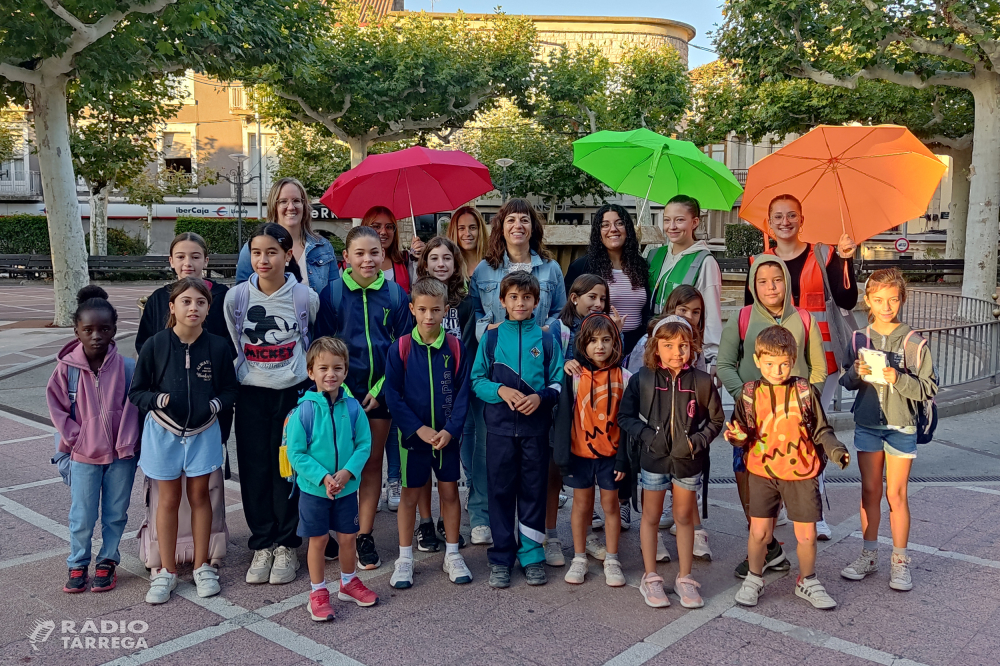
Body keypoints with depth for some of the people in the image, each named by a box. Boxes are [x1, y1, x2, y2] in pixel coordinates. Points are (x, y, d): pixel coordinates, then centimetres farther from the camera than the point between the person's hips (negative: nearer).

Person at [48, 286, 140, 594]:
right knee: (82, 517, 8)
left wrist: (128, 444, -9)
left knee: (116, 513, 12)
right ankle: (78, 565, 29)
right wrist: (73, 440, -5)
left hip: (121, 455, 0)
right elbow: (57, 407, 0)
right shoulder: (67, 367, -8)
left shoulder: (126, 367, -11)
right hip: (83, 455, 0)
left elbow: (133, 408, -6)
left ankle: (107, 561, 31)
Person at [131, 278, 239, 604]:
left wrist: (214, 404, -18)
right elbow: (136, 392, -3)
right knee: (169, 499, 10)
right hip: (164, 432, 0)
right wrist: (160, 400, -21)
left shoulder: (218, 346, -8)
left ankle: (201, 566, 26)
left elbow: (230, 390, 1)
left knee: (199, 495, 11)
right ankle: (166, 571, 24)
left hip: (203, 432, 0)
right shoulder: (155, 345, -10)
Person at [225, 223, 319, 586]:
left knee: (288, 469, 3)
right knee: (254, 470, 5)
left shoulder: (305, 297, -5)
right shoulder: (236, 296, -2)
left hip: (293, 393, -1)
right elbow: (233, 345, 11)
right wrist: (241, 376, 11)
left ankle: (287, 546, 18)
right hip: (251, 395, 2)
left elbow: (315, 342, 11)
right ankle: (262, 545, 19)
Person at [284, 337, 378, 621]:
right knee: (318, 540, 8)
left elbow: (364, 445, -4)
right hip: (313, 489, -3)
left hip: (347, 487, 3)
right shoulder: (304, 410, -14)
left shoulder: (352, 407, -6)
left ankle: (349, 583, 38)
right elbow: (296, 453, -13)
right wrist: (323, 477, -21)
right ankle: (318, 593, 26)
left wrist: (347, 472, -18)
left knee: (349, 536, 15)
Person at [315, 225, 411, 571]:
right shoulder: (332, 293, -4)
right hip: (342, 391, -1)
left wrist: (381, 388, -6)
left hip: (379, 391, 2)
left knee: (372, 465, 8)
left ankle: (364, 537, 18)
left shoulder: (395, 294, 0)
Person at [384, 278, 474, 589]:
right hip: (413, 435, -1)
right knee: (410, 495, 8)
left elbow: (463, 392, -3)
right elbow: (393, 395, -8)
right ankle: (404, 559, 22)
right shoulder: (400, 348, -8)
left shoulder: (455, 347, -4)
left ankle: (452, 555, 26)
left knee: (450, 492, 11)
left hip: (448, 435, 1)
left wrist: (450, 430, -14)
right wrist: (419, 429, -15)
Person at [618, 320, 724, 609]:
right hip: (653, 459, -1)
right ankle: (651, 578, 23)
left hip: (689, 461, 1)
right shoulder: (642, 379, -7)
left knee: (684, 517, 13)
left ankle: (684, 578, 26)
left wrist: (697, 441, -11)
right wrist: (648, 436, -15)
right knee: (651, 517, 10)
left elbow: (716, 419, 2)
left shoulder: (702, 381, -5)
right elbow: (625, 416, -3)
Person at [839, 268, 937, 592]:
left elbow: (929, 388, -7)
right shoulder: (859, 339, 1)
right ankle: (869, 555, 23)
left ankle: (900, 561, 16)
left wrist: (899, 379, -23)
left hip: (901, 427, -3)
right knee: (869, 490, 11)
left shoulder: (913, 343, -8)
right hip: (867, 424, 3)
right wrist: (856, 373, -12)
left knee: (896, 494, 1)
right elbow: (847, 382, 9)